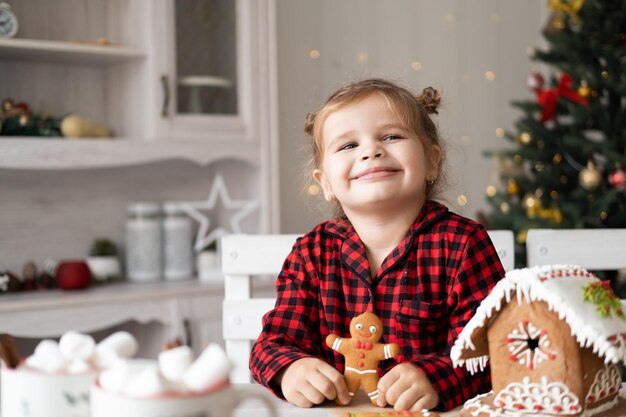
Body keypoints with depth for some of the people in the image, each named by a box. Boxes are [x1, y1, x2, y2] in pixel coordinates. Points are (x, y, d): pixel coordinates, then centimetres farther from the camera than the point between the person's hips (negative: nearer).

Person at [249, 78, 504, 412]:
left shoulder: (462, 243, -4)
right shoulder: (311, 253, 5)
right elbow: (276, 341, 3)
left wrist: (435, 376, -30)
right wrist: (290, 369, -20)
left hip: (429, 411, -2)